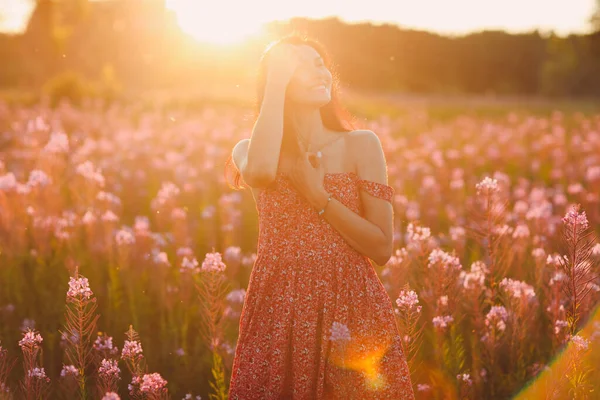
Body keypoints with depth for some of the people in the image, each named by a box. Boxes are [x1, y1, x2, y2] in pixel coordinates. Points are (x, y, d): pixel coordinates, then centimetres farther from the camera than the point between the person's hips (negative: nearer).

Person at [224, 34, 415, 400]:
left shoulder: (361, 145, -1)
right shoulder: (249, 151, 2)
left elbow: (383, 249, -5)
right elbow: (260, 173, -25)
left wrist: (318, 195, -14)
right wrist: (275, 84, -15)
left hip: (353, 312, 0)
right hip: (279, 313, 1)